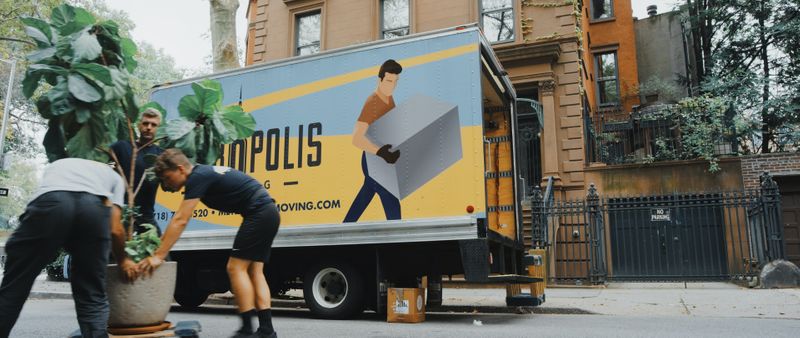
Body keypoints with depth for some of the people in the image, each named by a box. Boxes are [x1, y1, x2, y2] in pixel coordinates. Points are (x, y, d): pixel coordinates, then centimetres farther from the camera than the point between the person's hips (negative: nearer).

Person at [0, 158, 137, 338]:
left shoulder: (56, 165, 44)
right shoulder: (114, 176, 37)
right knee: (92, 297, 13)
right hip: (95, 206, 0)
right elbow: (115, 229, 25)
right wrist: (122, 260, 43)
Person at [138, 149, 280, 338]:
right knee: (254, 270, 8)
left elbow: (180, 221, -15)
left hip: (259, 213, -10)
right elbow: (178, 219, 21)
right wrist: (159, 247, 21)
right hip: (268, 213, 10)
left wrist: (159, 256, -13)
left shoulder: (197, 178, -11)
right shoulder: (202, 174, 17)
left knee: (236, 267, -6)